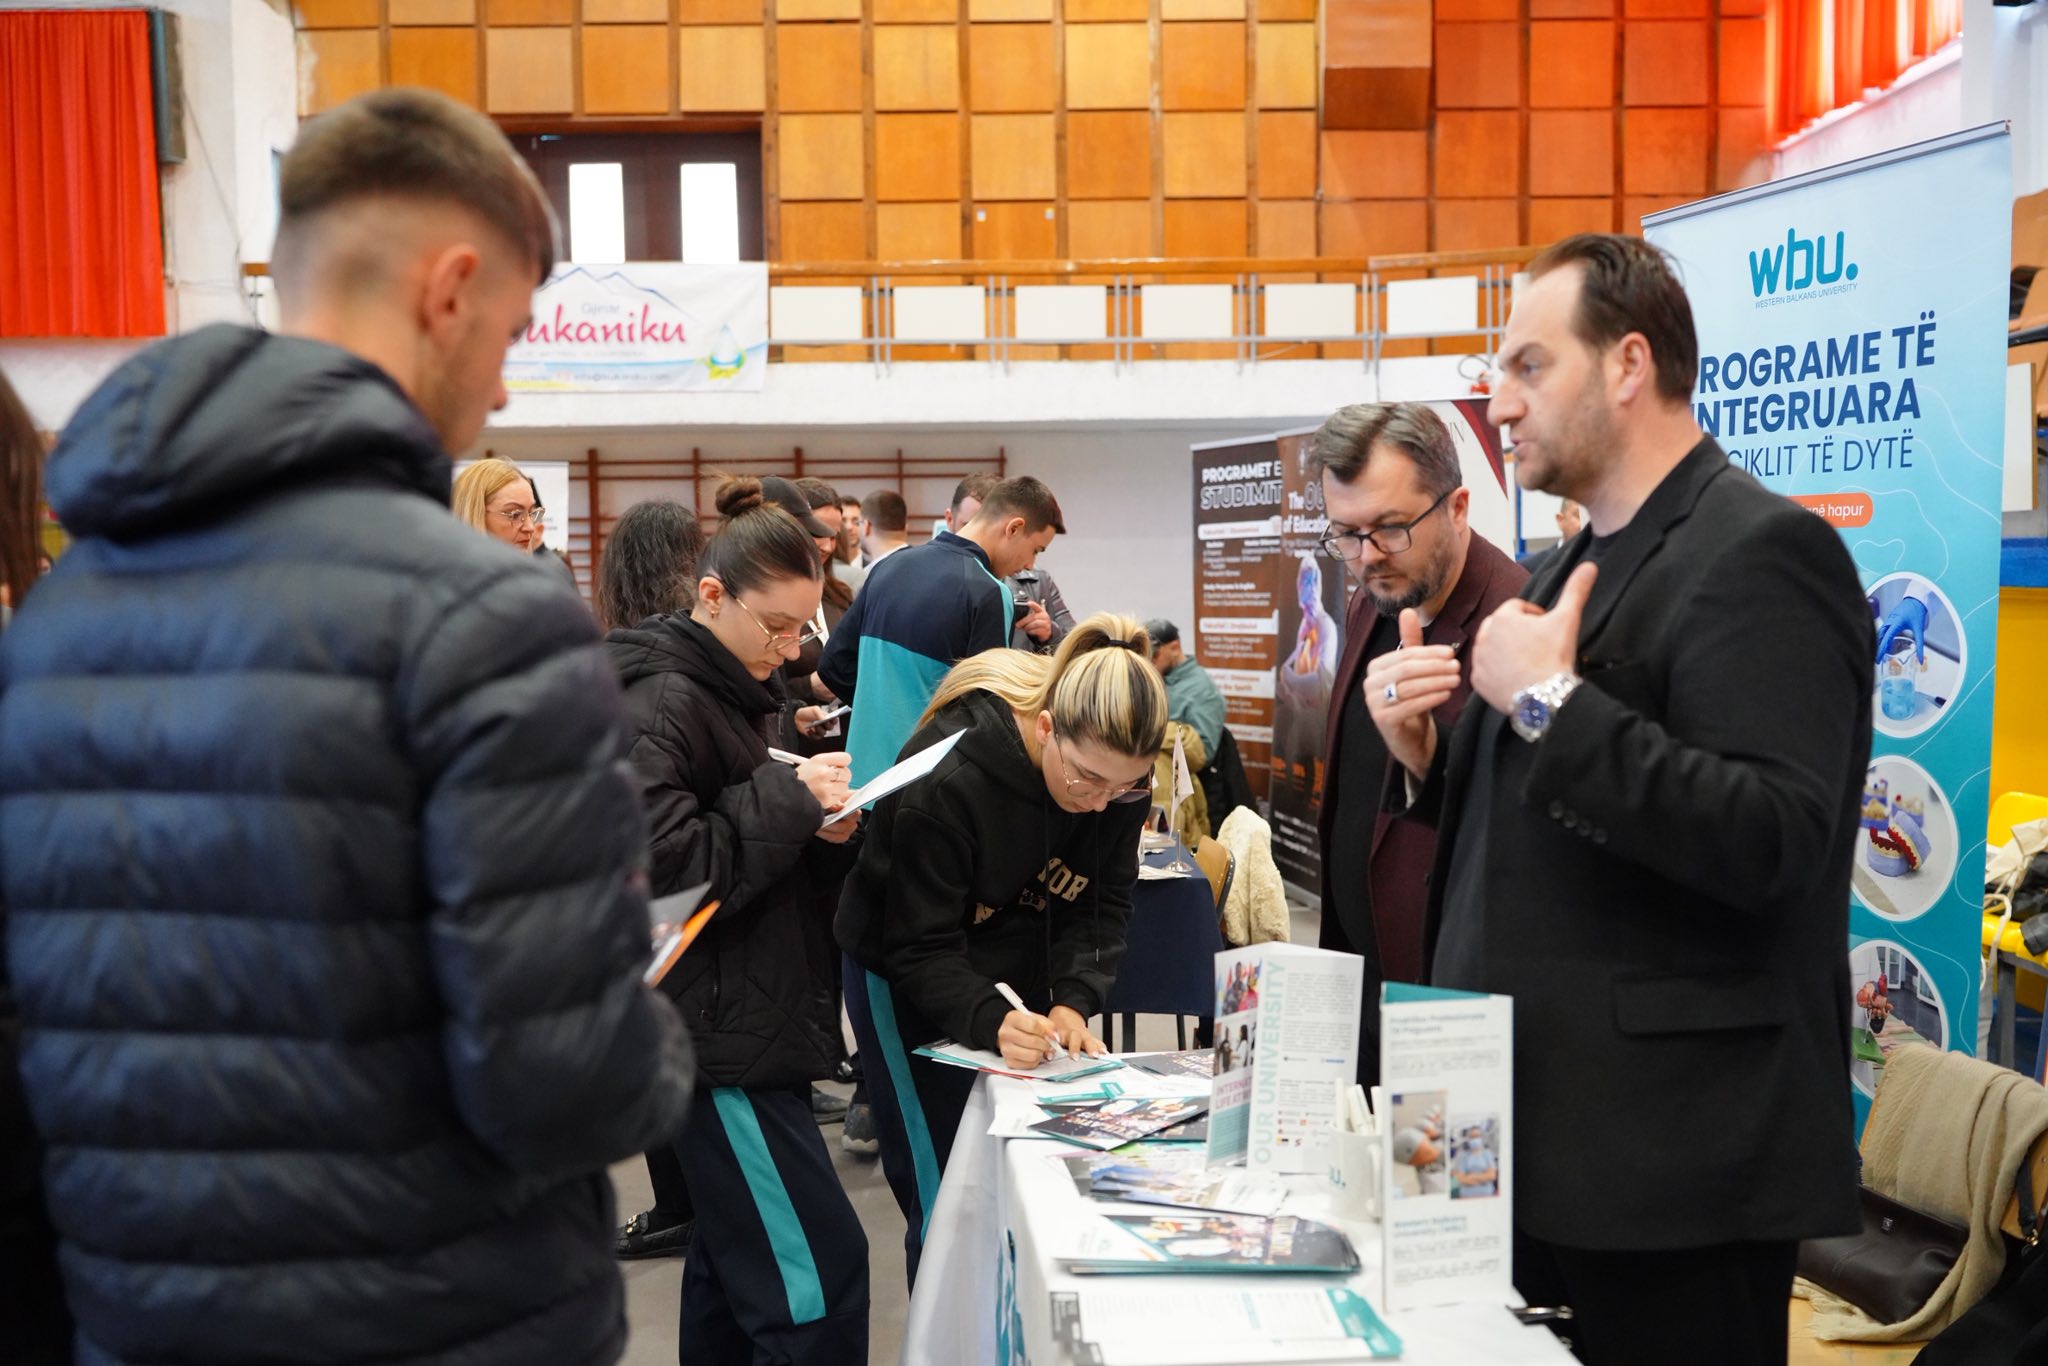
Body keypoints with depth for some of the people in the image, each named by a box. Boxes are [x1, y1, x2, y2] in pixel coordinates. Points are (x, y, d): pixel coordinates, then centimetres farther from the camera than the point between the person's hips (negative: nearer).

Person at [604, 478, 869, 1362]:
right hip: (717, 1033, -10)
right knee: (819, 1278, -10)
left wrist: (819, 832, 3)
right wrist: (789, 800, -17)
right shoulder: (661, 706, -14)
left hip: (749, 1022, 10)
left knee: (735, 1259, 16)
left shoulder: (726, 692, 16)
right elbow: (665, 871, -23)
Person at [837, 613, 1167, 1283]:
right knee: (948, 1202, -2)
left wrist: (1073, 1002, -24)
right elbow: (920, 949, -26)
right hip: (909, 985, -5)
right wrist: (991, 1021, -42)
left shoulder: (1120, 778, -15)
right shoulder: (947, 779, -31)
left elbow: (1100, 907, -7)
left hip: (1021, 980, 5)